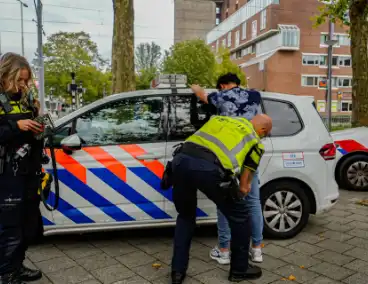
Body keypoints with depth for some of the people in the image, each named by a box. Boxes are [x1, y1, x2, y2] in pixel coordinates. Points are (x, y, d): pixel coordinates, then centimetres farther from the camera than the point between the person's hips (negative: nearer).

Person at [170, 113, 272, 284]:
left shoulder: (220, 118, 33)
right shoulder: (255, 141, 21)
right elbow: (243, 186, 21)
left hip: (181, 160, 5)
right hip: (209, 168, -5)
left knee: (185, 216, 28)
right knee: (239, 216, 20)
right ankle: (240, 269, 33)